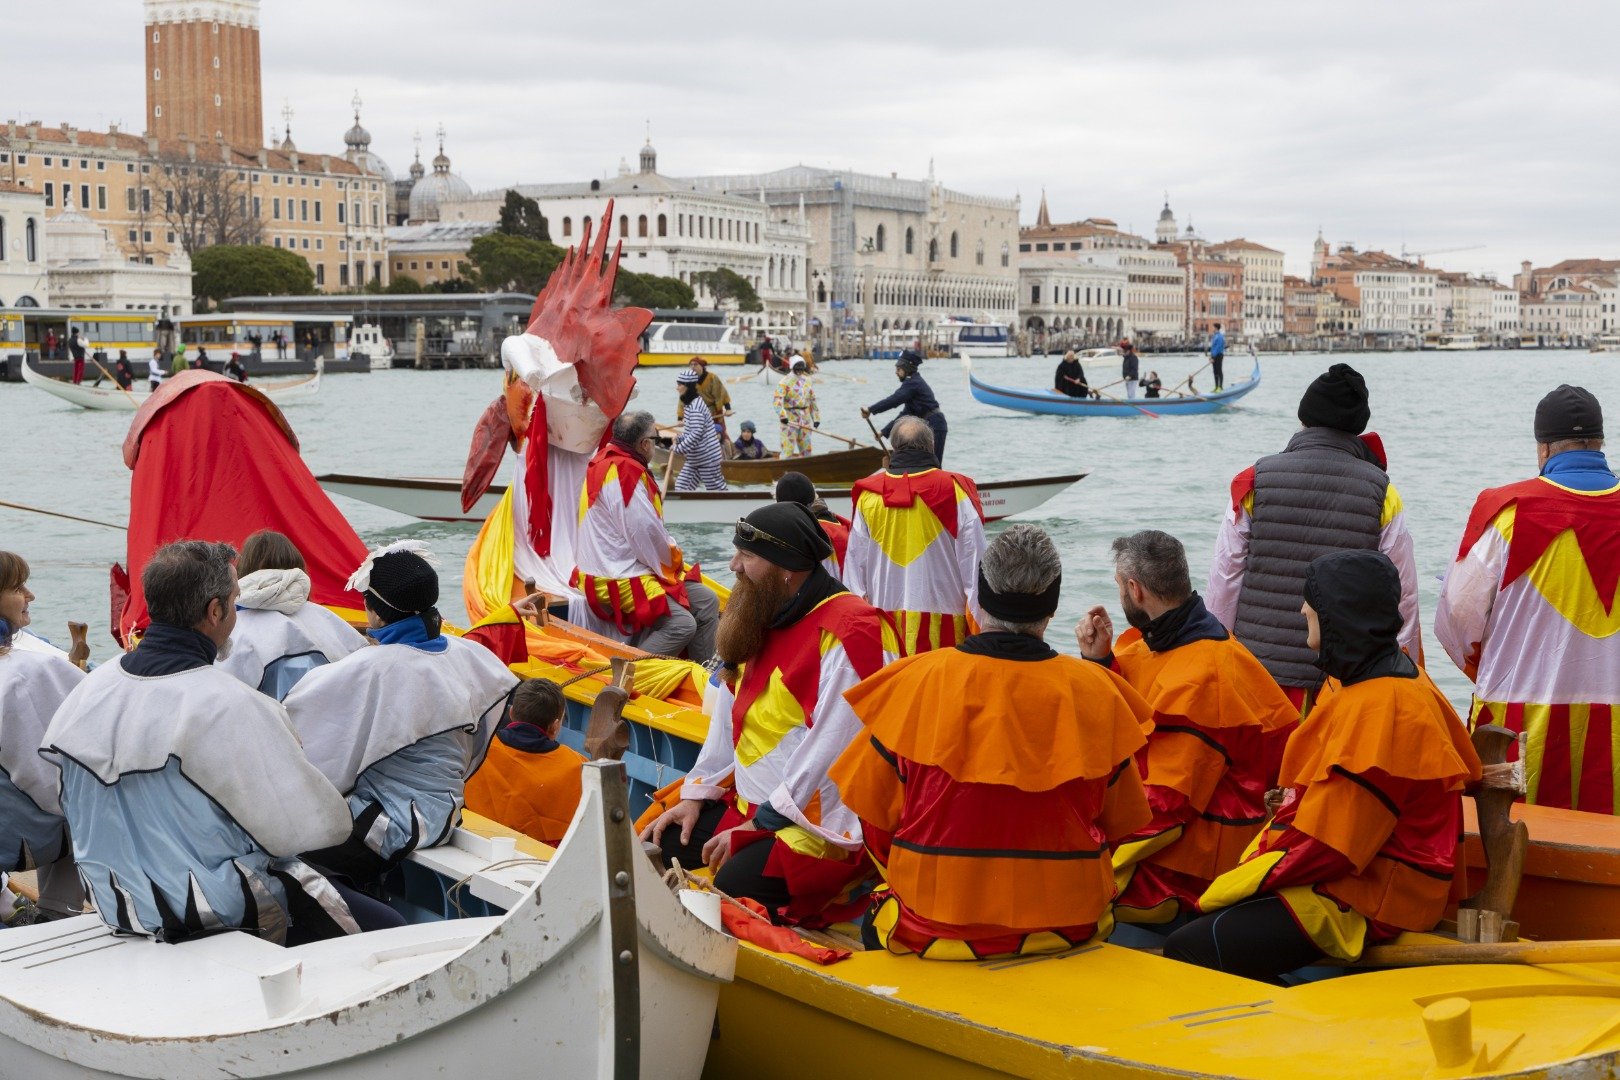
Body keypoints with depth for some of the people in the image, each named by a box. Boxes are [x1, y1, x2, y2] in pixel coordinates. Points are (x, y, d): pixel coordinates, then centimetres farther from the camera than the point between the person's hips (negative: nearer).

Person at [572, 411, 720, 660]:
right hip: (615, 580, -11)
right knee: (682, 624, -25)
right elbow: (646, 531, -21)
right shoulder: (625, 471, -20)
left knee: (707, 601, 6)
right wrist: (674, 558, -4)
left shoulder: (608, 458, 13)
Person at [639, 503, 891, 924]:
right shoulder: (763, 623, 13)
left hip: (825, 825, -9)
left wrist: (760, 825, -19)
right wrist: (696, 793, 10)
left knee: (732, 891, -31)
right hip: (752, 806, 10)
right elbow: (730, 718, 20)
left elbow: (829, 754, -23)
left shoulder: (848, 635, -19)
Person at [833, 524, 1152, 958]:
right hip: (1068, 924, 2)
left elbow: (875, 820, 0)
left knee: (875, 922, 28)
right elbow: (1119, 821, 6)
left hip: (933, 929, -2)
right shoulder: (1096, 691, -6)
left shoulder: (917, 683, -9)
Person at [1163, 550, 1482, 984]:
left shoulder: (1380, 707, -21)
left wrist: (1224, 890, -13)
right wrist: (1245, 870, 8)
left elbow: (1326, 847, -22)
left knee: (1189, 950, -20)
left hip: (1368, 905, -10)